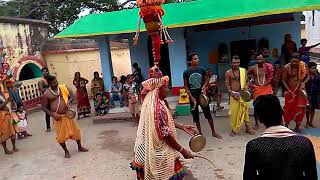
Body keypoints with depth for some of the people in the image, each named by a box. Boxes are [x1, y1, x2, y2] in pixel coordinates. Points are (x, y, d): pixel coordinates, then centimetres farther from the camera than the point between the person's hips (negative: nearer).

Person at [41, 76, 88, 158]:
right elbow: (44, 107, -2)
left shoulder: (62, 88, 2)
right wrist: (53, 115, -14)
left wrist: (69, 102, -10)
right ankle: (66, 151, 26)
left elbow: (70, 97, 13)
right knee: (61, 135, 4)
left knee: (76, 130, 10)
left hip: (68, 114, 3)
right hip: (58, 117, -3)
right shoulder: (46, 94, -6)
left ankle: (80, 147, 31)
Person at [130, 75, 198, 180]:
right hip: (158, 151, -9)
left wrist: (182, 127, 9)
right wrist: (182, 150, -15)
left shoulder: (151, 102, 1)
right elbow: (166, 135, -25)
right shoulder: (158, 108, -28)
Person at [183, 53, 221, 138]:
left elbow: (206, 79, 11)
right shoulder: (186, 72, -9)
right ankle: (200, 133, 25)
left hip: (202, 94, 1)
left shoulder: (202, 70, -4)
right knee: (195, 115, 9)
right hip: (193, 96, -1)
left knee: (208, 113, 6)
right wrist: (191, 97, -9)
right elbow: (186, 86, -3)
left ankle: (213, 132, 20)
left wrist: (204, 86, -10)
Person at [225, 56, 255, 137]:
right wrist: (233, 94, -12)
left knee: (245, 110, 7)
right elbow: (227, 85, -3)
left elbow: (247, 81, 12)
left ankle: (247, 127, 21)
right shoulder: (228, 73, -3)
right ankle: (234, 129, 13)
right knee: (233, 112, -1)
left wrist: (246, 86, -11)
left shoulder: (243, 70, 5)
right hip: (234, 94, -2)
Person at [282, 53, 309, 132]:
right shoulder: (286, 67, -16)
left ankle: (297, 127, 21)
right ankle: (286, 125, 24)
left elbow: (308, 76, 2)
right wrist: (290, 91, -16)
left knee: (301, 109, 5)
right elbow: (283, 80, -10)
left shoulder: (304, 65, -9)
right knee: (288, 109, 5)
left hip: (300, 91, 2)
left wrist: (304, 82, -20)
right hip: (290, 91, -2)